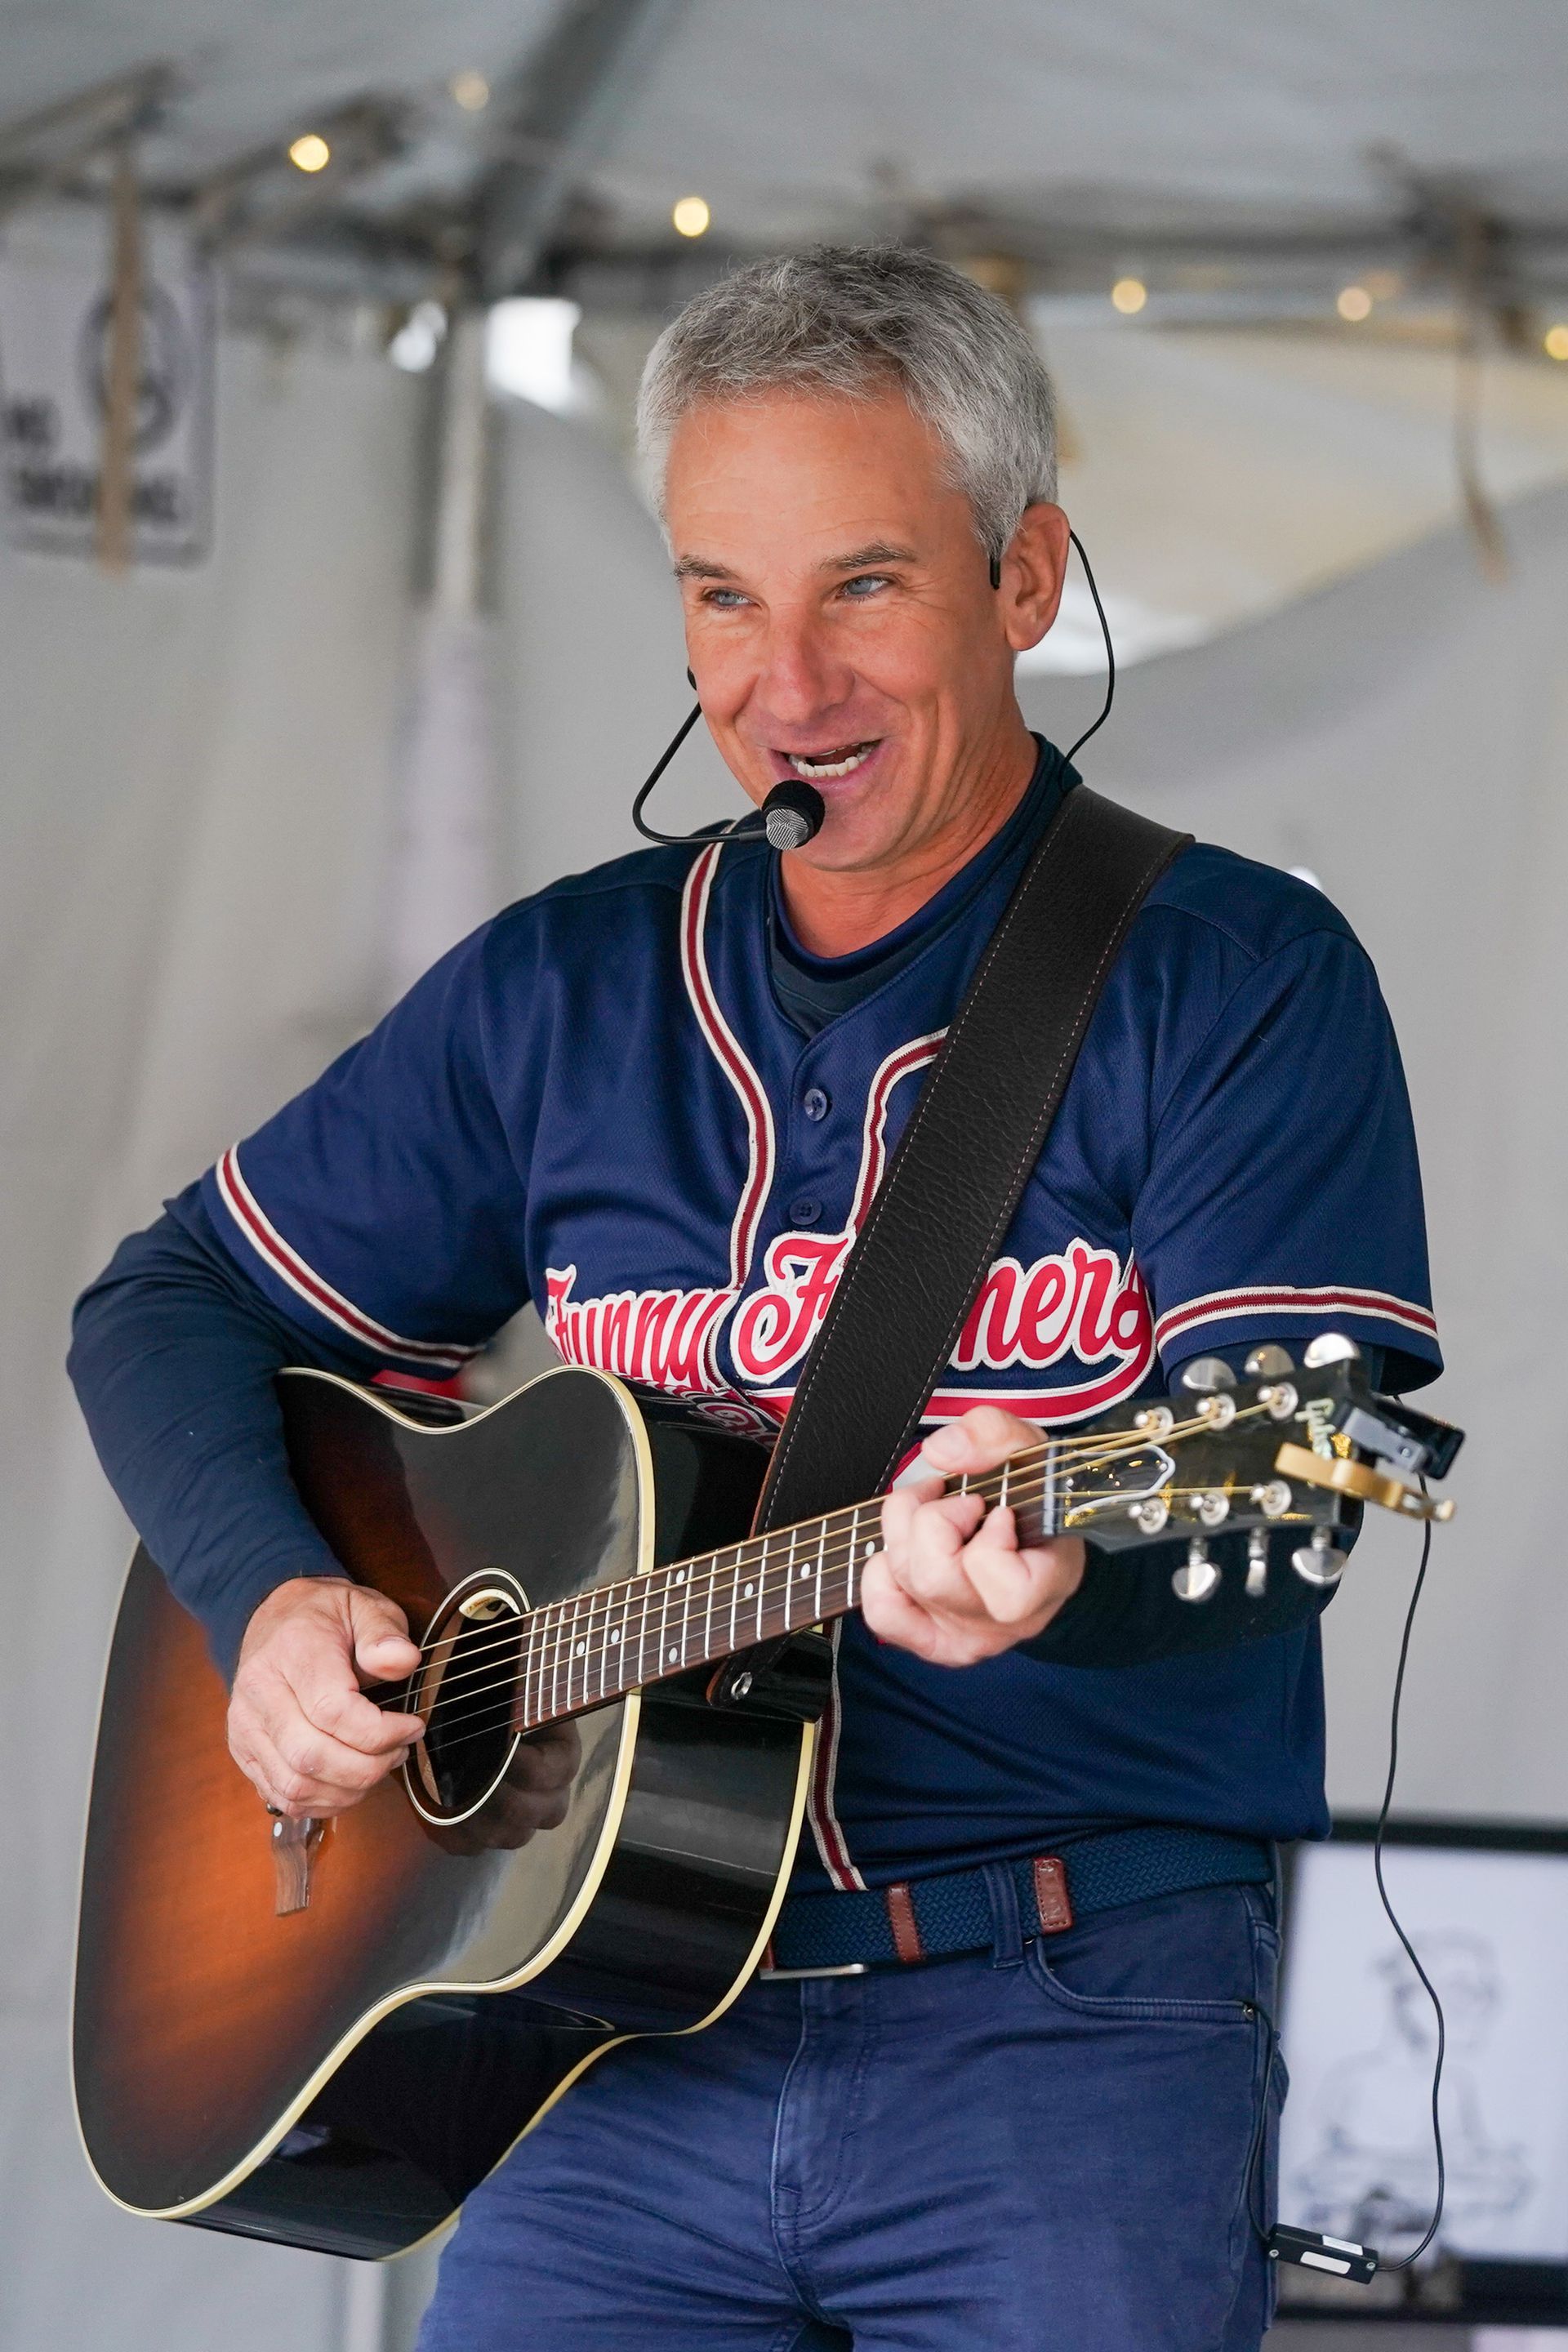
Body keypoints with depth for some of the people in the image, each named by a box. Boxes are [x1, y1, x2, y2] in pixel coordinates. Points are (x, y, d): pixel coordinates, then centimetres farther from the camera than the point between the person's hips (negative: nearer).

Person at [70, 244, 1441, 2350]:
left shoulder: (1237, 978, 0)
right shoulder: (562, 993, 14)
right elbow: (172, 1305, 20)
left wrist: (1058, 1559, -33)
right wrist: (267, 1601, 0)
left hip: (1068, 2020, -3)